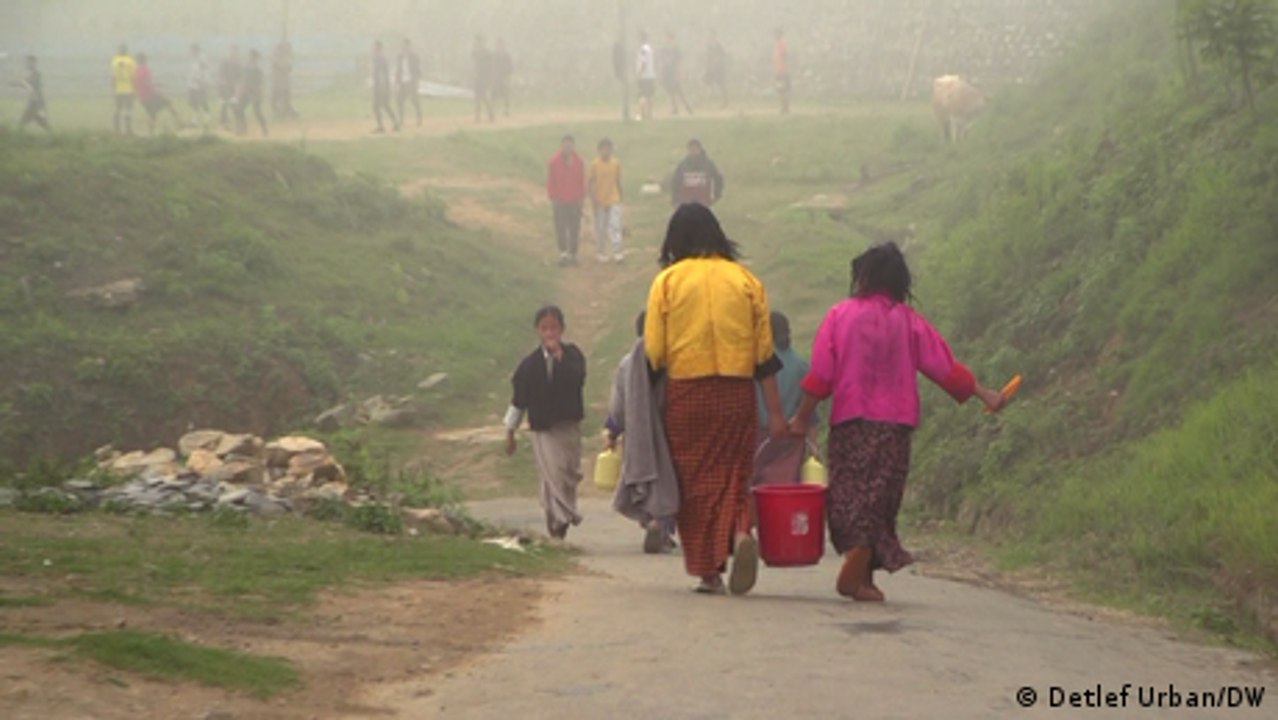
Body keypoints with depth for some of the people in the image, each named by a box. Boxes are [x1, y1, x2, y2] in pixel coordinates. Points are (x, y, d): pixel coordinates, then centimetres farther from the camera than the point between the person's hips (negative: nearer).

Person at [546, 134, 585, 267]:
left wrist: (581, 198, 4)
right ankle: (563, 253, -10)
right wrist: (552, 198, -5)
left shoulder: (578, 161, 1)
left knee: (574, 228, 6)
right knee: (560, 227, -9)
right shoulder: (553, 161, -6)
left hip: (575, 201, 2)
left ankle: (572, 254, 15)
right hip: (560, 201, -2)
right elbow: (550, 181, -2)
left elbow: (582, 181, 7)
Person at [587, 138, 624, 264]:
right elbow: (590, 183, -4)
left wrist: (620, 198, 14)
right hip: (599, 201, -1)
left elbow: (618, 181, 10)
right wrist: (593, 201, -11)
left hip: (614, 200, 1)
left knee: (615, 226, -10)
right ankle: (600, 253, 19)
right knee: (600, 228, 7)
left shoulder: (616, 163, 1)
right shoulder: (594, 164, -7)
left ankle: (617, 253, -12)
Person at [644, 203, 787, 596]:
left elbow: (653, 352, -3)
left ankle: (708, 570, 4)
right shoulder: (744, 280, 5)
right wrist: (775, 412, 7)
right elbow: (765, 352, 5)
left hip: (685, 394, -1)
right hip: (737, 393, 1)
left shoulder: (667, 281, 0)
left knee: (694, 480, 6)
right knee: (733, 474, 9)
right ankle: (740, 532, -20)